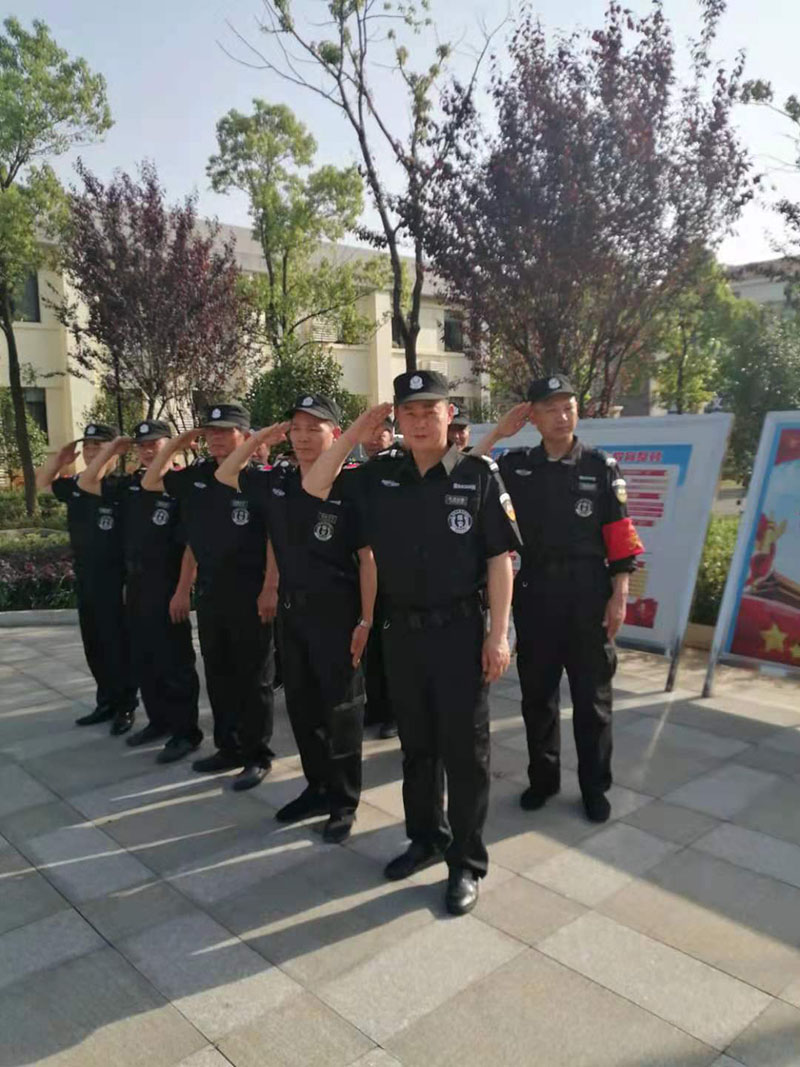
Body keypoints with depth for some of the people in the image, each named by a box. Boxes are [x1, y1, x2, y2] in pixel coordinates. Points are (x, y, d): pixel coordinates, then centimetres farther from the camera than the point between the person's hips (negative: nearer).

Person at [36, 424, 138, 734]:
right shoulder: (75, 486, 7)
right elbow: (42, 482, 24)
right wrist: (59, 457, 5)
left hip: (115, 581, -7)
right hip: (84, 580, 8)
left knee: (118, 646, 2)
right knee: (94, 646, 15)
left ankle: (126, 706, 15)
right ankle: (107, 702, 28)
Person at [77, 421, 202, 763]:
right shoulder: (130, 485, 9)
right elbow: (86, 484, 15)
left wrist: (182, 591, -20)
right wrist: (110, 450, 6)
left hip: (168, 588, -8)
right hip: (135, 586, 8)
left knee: (174, 664, 0)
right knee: (142, 660, 16)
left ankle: (186, 731, 11)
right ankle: (159, 720, 30)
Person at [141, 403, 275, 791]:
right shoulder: (197, 476, 8)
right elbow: (150, 482, 19)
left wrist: (269, 589, -17)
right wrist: (174, 444, 8)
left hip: (249, 593, -7)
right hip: (208, 590, 7)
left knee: (253, 678, 4)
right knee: (218, 674, 16)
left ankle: (257, 755, 16)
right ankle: (229, 746, 30)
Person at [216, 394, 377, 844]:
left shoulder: (351, 485, -13)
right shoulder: (277, 483, 5)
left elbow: (368, 557, -13)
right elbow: (225, 475, 18)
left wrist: (367, 620, -16)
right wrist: (261, 436, 7)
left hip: (336, 612, -7)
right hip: (291, 610, 7)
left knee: (340, 710, 5)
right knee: (301, 706, 16)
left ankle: (345, 802, 20)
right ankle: (317, 788, 33)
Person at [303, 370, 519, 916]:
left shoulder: (479, 475, -8)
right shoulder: (381, 476, 3)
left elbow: (499, 559, -8)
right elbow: (315, 486, 9)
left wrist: (498, 634, -10)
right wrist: (353, 435, -1)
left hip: (461, 630, -4)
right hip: (402, 631, 5)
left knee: (465, 748, 6)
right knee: (416, 743, 18)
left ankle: (468, 862, 22)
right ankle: (427, 837, 38)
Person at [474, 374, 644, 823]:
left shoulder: (601, 465, -2)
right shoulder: (516, 466, 3)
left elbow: (620, 537, -3)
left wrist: (619, 596, -7)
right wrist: (496, 434, -5)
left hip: (589, 593, -2)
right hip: (534, 592, 2)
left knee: (592, 695, 9)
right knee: (537, 692, 12)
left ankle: (595, 786, 26)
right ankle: (543, 777, 31)